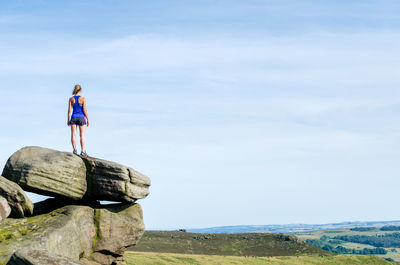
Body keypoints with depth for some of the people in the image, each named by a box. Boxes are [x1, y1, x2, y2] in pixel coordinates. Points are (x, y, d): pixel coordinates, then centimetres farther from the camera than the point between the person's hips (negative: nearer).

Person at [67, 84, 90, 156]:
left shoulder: (71, 99, -1)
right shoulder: (83, 99, -8)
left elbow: (69, 110, -1)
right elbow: (85, 110, -8)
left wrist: (68, 120, 7)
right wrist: (88, 119, 0)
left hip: (73, 117, 2)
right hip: (81, 118, -2)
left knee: (73, 134, 4)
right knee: (82, 135, 3)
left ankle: (74, 149, -7)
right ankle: (82, 151, 2)